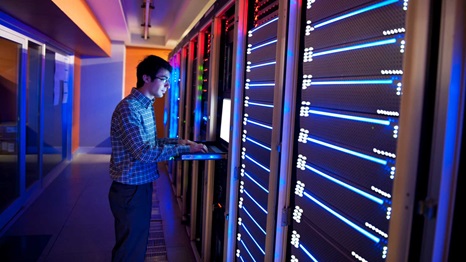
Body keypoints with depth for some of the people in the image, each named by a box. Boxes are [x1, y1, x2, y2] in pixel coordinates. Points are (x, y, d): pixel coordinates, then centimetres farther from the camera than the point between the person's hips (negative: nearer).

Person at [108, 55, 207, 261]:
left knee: (137, 244, 21)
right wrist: (184, 149, -24)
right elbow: (144, 152, -27)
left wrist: (178, 141, 3)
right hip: (130, 189, -9)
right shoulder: (128, 109, -21)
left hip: (142, 185, 9)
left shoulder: (146, 106, 10)